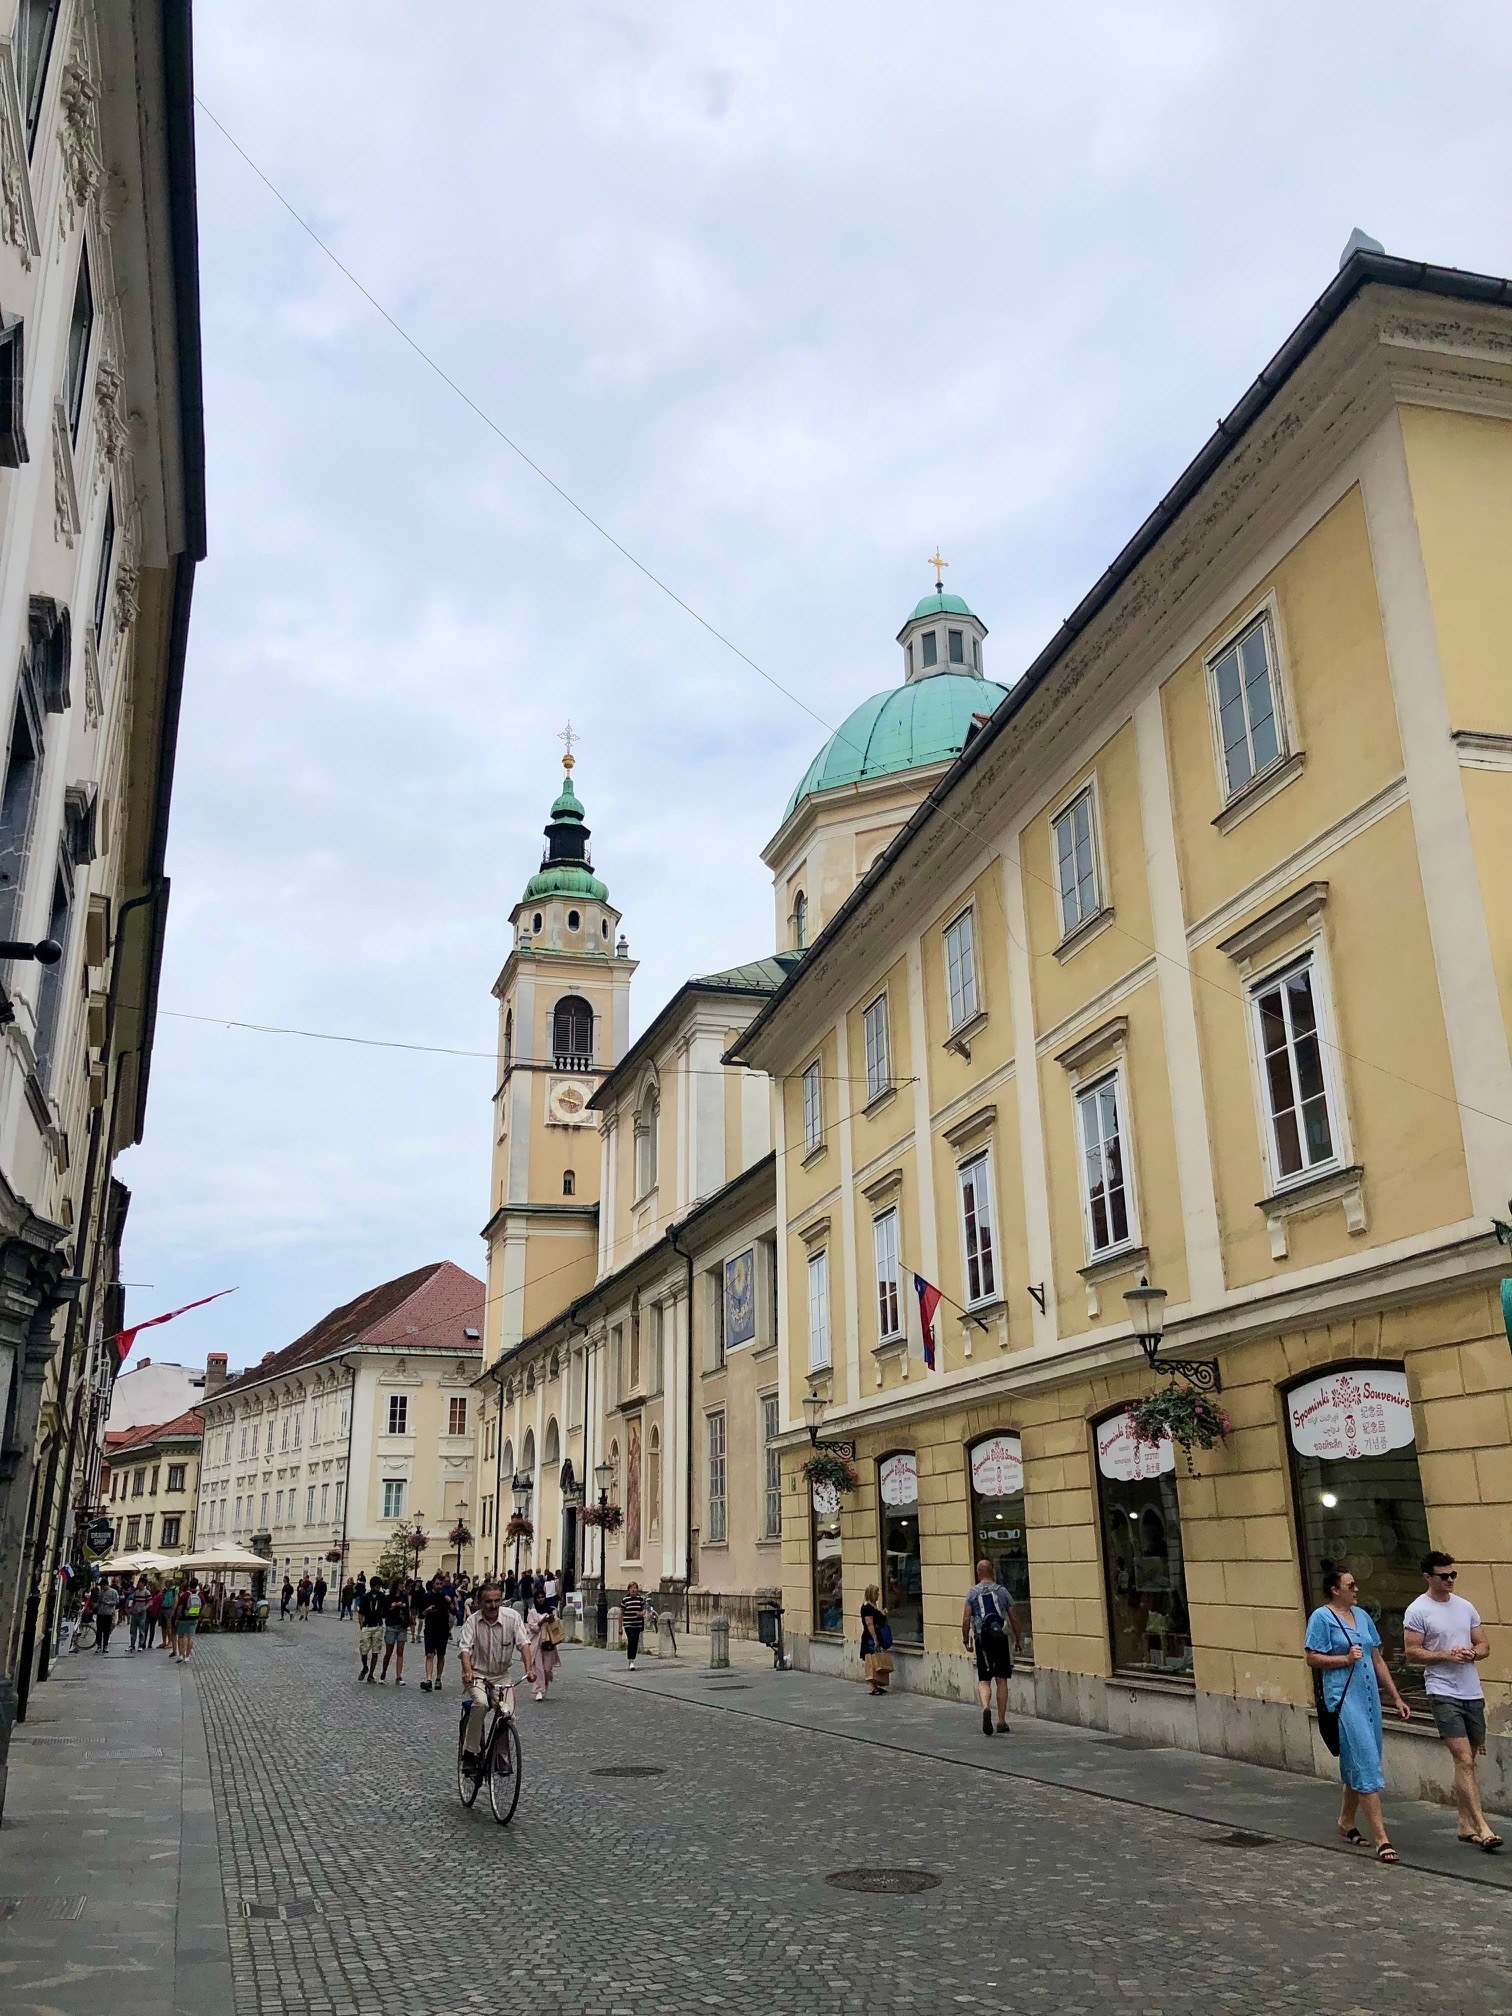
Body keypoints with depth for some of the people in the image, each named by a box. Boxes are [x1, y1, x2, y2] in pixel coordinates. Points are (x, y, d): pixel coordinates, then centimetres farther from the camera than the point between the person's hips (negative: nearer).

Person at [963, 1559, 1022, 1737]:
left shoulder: (973, 1593, 3)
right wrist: (1018, 1640, 15)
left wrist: (965, 1638, 10)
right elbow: (1014, 1619, 5)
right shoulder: (1002, 1591, 5)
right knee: (1001, 1680, 8)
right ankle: (1002, 1721, 9)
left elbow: (966, 1619, -3)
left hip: (982, 1640, -1)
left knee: (983, 1680, 4)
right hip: (1001, 1639, 1)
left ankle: (986, 1707, -24)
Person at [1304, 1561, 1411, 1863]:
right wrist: (1346, 1659, -19)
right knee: (1366, 1764, -11)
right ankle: (1380, 1838, -10)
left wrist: (1396, 1698, 16)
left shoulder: (1362, 1616, 13)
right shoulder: (1322, 1617, -8)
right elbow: (1312, 1658, -10)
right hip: (1343, 1699, -7)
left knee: (1357, 1764, 14)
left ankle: (1346, 1823, 30)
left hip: (1369, 1696, 7)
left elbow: (1377, 1660, 18)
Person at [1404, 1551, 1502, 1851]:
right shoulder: (1418, 1610, -7)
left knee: (1467, 1762, 10)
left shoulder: (1465, 1607, 12)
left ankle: (1466, 1825, 19)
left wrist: (1471, 1653, -7)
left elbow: (1484, 1646, 15)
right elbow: (1412, 1654, -8)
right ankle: (1482, 1828, -13)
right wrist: (1446, 1655, -18)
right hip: (1443, 1693, -6)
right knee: (1464, 1760, -13)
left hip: (1473, 1693, 6)